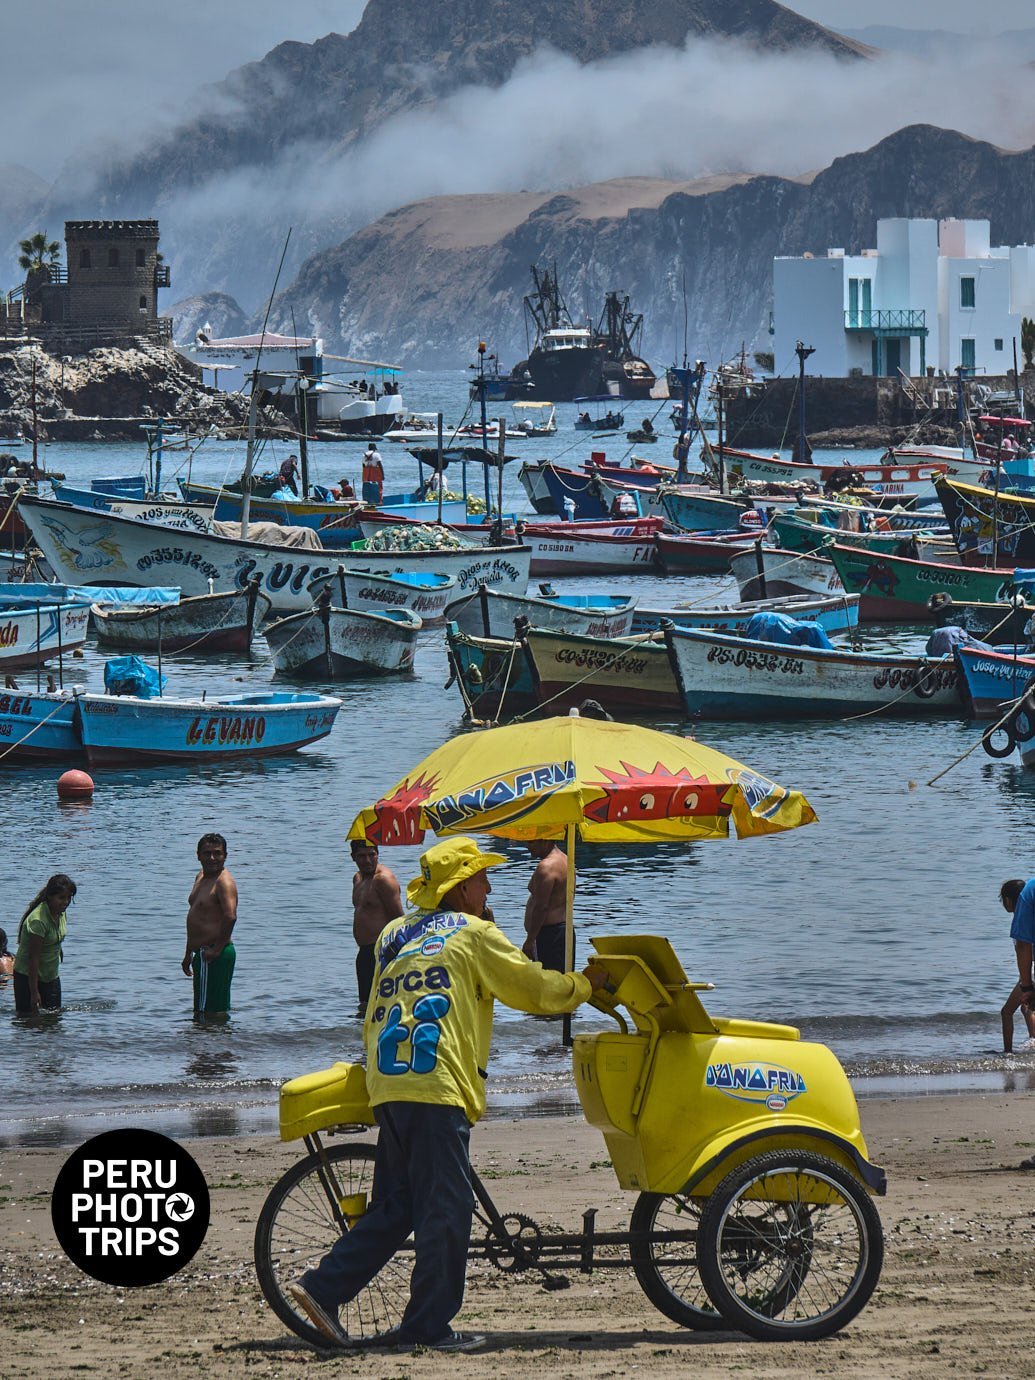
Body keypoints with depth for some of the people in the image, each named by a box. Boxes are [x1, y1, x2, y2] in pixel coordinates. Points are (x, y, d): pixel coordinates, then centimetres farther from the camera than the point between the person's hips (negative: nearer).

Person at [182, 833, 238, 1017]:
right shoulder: (201, 878, 18)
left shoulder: (224, 882, -14)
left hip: (215, 955, -10)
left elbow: (230, 917, -29)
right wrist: (189, 954, 27)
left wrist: (216, 949, -24)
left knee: (210, 1011, -10)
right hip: (203, 954, 10)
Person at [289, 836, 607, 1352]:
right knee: (445, 1209, -2)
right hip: (437, 1085, -7)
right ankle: (429, 1325, -1)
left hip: (385, 1085, 7)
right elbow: (537, 989, 7)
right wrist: (586, 983, 21)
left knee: (393, 1207, 14)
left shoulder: (394, 936, 21)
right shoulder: (474, 934, 2)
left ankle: (322, 1288, 5)